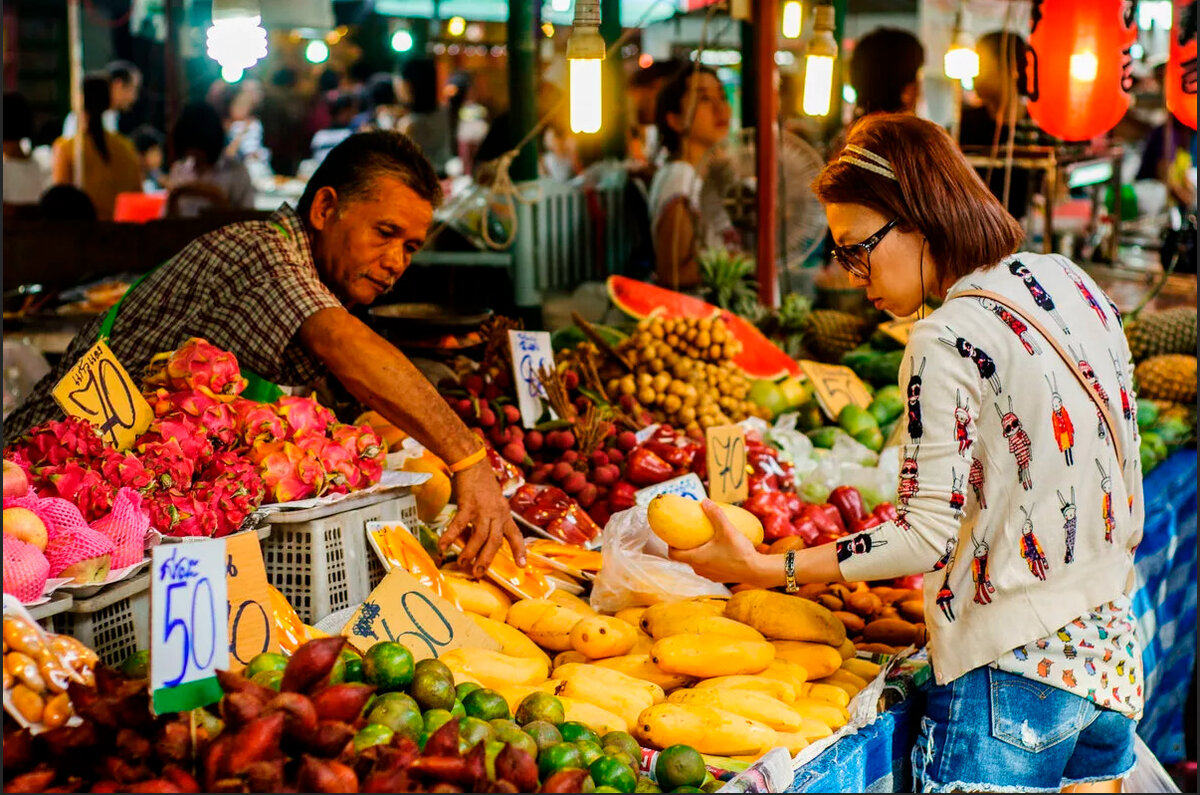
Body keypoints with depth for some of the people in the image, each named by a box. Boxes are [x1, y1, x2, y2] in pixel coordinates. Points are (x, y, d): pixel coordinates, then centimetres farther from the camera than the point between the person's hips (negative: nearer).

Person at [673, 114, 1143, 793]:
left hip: (1013, 673, -8)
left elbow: (927, 536, -19)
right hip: (1113, 649, 9)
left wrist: (764, 569, -15)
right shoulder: (1071, 283, 5)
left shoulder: (948, 342, -19)